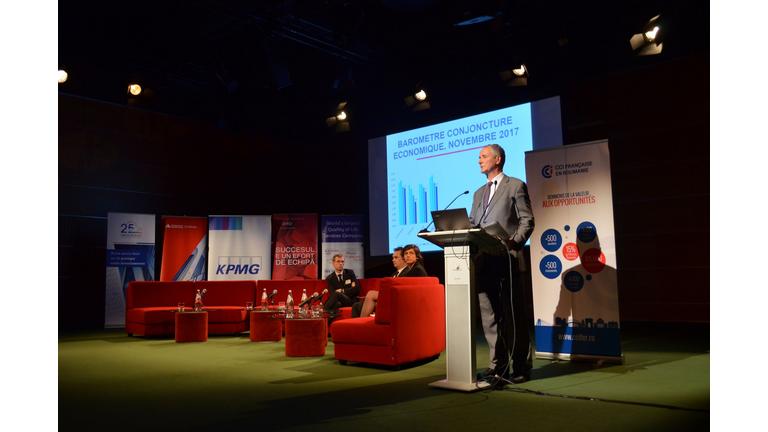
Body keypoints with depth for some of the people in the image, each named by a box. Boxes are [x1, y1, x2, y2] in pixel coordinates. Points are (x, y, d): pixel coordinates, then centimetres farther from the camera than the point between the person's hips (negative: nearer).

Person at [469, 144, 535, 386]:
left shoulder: (516, 186, 4)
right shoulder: (479, 193, 23)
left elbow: (527, 221, -2)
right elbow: (472, 224, 18)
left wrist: (513, 243, -17)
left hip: (507, 259, -6)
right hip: (483, 261, 6)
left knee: (513, 315, -1)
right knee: (489, 316, 6)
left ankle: (521, 367, 9)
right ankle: (498, 365, 14)